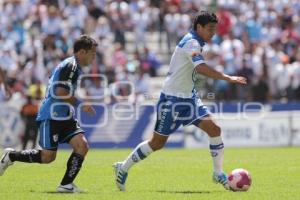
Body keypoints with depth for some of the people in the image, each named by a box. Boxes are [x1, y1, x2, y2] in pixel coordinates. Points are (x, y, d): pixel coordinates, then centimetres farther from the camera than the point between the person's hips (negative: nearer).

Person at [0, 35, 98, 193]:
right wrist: (81, 104, -17)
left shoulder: (76, 67, 16)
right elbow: (60, 92, -24)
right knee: (47, 157, -5)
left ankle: (66, 185, -4)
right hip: (51, 117, -9)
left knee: (82, 146, -9)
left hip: (65, 117, 9)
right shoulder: (70, 66, -15)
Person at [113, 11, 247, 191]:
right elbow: (201, 68, -37)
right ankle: (123, 168, 18)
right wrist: (227, 78, -40)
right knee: (158, 143, 2)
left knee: (214, 129, -6)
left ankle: (219, 173, 2)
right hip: (173, 99, -9)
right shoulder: (191, 43, -20)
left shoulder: (194, 42, 10)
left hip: (188, 97, 9)